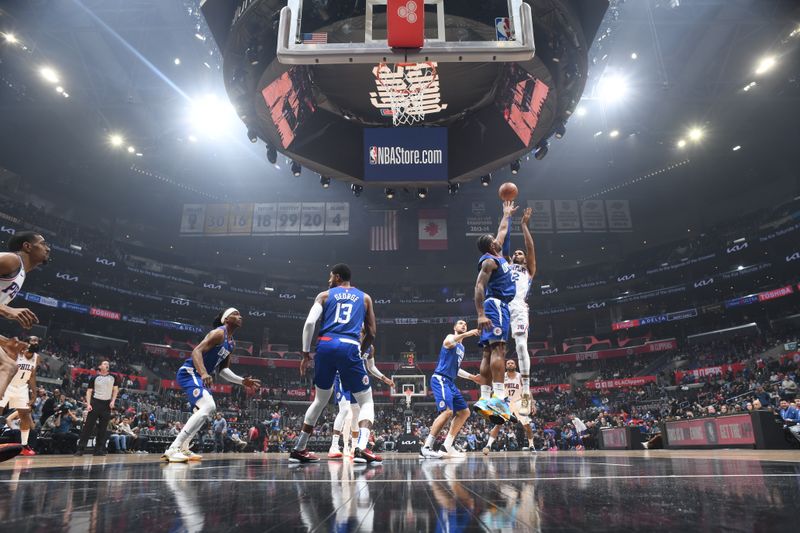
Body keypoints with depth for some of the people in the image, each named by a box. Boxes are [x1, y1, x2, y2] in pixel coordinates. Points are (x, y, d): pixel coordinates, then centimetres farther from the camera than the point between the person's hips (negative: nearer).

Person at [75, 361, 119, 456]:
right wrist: (88, 404, -9)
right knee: (88, 426, -5)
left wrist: (113, 401, -1)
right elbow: (89, 391, 1)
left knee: (103, 428, 4)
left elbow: (115, 390, 12)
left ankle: (99, 449, 9)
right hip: (95, 402, -2)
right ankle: (81, 448, -2)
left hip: (107, 404, 2)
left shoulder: (113, 377, 7)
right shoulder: (94, 377, 1)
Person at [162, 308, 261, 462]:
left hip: (198, 376, 11)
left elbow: (223, 370, 19)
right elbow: (196, 351, -26)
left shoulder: (231, 343, 15)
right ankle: (173, 449, -24)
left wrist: (242, 381, 10)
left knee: (204, 410, 22)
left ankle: (183, 448, 29)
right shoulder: (218, 333, -14)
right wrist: (204, 373, -40)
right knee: (208, 407, -25)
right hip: (189, 372, -11)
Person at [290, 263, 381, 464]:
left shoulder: (325, 295, 15)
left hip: (325, 345, 2)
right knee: (366, 402, 10)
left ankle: (299, 449, 30)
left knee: (320, 400, 23)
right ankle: (361, 449, -11)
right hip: (349, 348, -2)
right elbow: (371, 333, 15)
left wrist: (306, 353, 7)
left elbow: (309, 323, 0)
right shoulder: (364, 297, 19)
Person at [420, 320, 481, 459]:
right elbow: (448, 342, -31)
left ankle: (448, 446, 14)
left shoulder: (462, 348, 25)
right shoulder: (451, 337, -2)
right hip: (440, 379, -10)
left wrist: (472, 377, 29)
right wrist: (466, 334, -43)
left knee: (464, 412, 11)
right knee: (447, 411, -25)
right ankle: (426, 447, -21)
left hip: (450, 382, 10)